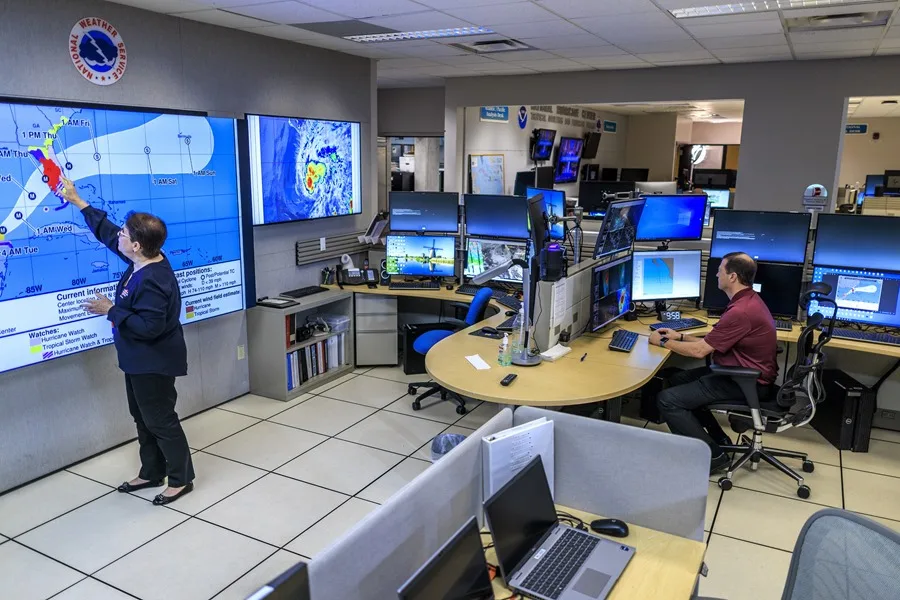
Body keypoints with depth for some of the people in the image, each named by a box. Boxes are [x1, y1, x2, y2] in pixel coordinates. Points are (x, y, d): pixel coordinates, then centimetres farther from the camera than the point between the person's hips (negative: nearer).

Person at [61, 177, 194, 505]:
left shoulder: (151, 281, -29)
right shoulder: (145, 260, 0)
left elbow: (150, 327, -32)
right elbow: (107, 233, 14)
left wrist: (110, 311, -23)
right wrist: (77, 201, 16)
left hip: (154, 363, -11)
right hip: (140, 360, 11)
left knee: (160, 420, 3)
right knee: (143, 418, 20)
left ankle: (181, 479, 18)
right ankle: (151, 473, 35)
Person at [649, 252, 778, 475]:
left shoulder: (741, 311, -26)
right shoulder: (748, 299, 8)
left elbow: (699, 351, -20)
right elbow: (712, 341, 16)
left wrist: (663, 342, -6)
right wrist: (680, 336, 11)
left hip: (747, 383, -11)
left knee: (667, 400, -15)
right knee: (678, 381, 19)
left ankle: (713, 456, -5)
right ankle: (718, 439, 23)